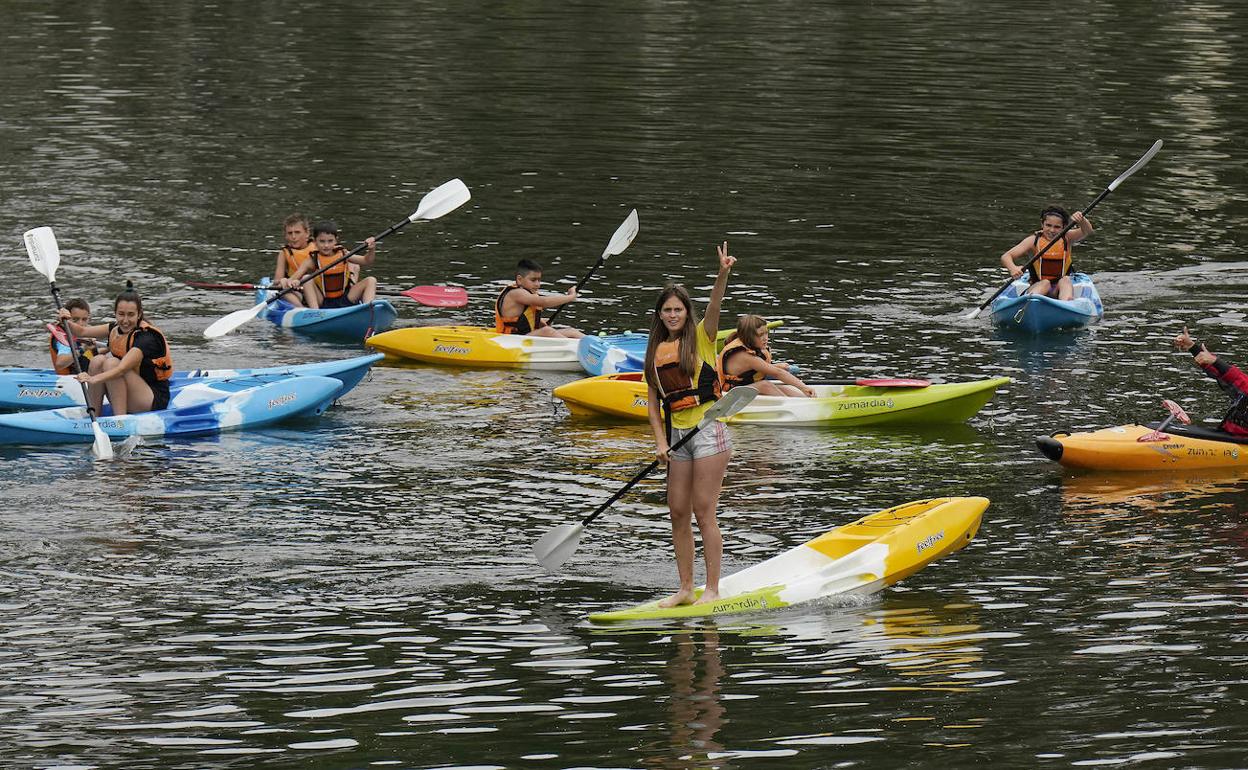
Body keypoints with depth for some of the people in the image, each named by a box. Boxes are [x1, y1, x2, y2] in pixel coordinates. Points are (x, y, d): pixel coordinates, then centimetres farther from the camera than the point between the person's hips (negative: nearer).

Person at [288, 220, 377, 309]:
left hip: (344, 301, 2)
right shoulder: (312, 261, -6)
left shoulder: (343, 255, 3)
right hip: (322, 302, -2)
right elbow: (295, 278, -15)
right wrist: (293, 282, -39)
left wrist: (371, 250, -21)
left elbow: (366, 260, 0)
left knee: (371, 281, -8)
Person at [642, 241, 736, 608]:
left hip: (708, 430, -6)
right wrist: (660, 441, -1)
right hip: (676, 434, 6)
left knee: (703, 512, -8)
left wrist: (723, 275, -38)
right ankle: (686, 588, 13)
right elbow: (652, 402, 11)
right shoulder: (656, 351, 11)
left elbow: (714, 307, -20)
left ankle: (712, 588, -5)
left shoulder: (701, 337, -1)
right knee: (678, 513, 6)